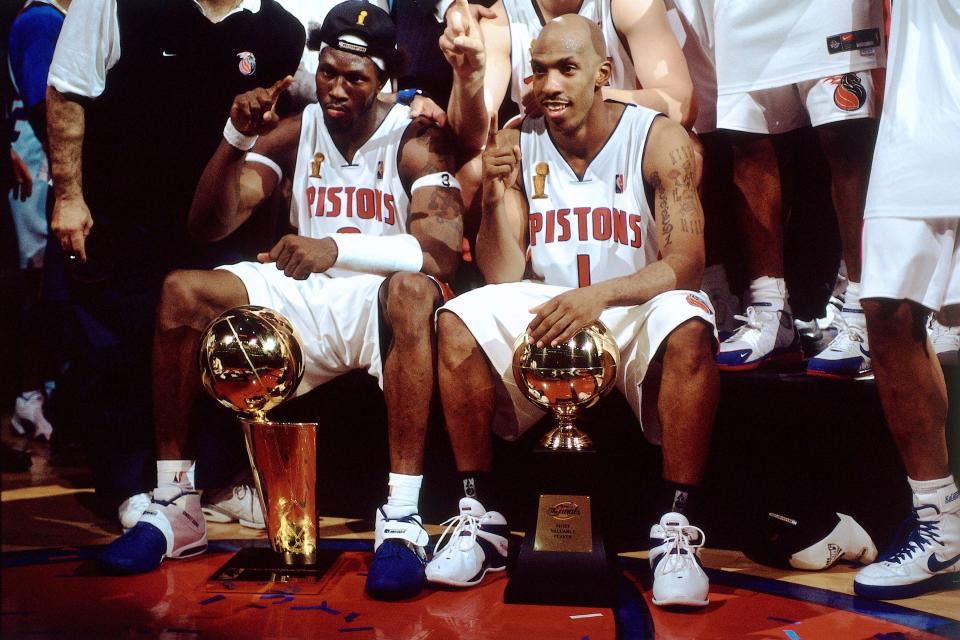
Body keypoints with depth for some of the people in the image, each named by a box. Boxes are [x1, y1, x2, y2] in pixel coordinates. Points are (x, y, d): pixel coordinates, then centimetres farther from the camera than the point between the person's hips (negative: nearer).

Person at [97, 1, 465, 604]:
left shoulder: (417, 139, -8)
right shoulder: (295, 130, 5)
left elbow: (443, 252, -23)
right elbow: (209, 226, 0)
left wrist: (337, 247, -37)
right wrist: (237, 137, -16)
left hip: (378, 301, -4)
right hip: (301, 297, 5)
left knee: (413, 291, -38)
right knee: (181, 291, -15)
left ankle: (402, 523, -40)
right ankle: (176, 507, -10)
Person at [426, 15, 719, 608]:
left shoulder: (659, 138, -9)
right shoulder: (517, 145, -1)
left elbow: (688, 262, -17)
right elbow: (504, 278, -4)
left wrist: (599, 296, -33)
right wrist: (495, 197, -20)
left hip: (635, 315, -2)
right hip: (544, 315, 3)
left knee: (688, 326, -35)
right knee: (459, 322, -23)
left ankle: (676, 532, -25)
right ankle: (479, 520, -12)